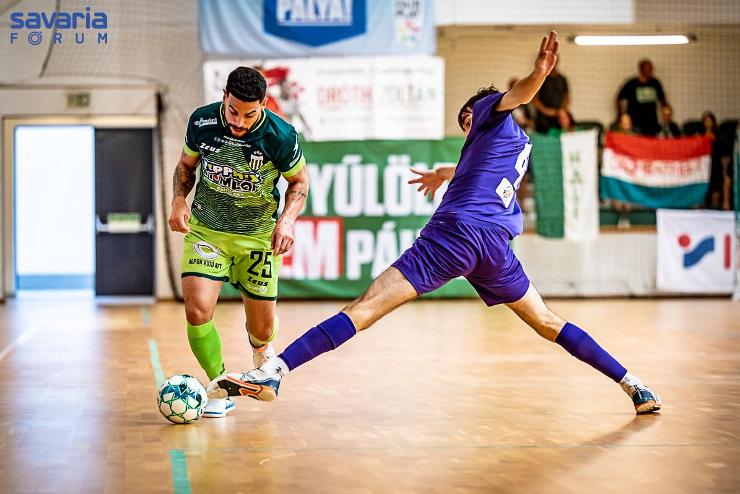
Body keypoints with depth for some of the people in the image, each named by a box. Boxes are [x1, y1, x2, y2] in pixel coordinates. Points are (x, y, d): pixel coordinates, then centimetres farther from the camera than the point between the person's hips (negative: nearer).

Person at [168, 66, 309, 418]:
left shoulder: (280, 136, -19)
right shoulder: (201, 121, -13)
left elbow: (299, 181, -2)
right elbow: (186, 165, 6)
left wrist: (286, 220, -18)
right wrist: (179, 201, -11)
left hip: (258, 237, -1)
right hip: (205, 231, 1)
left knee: (262, 330, 6)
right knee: (197, 312, -20)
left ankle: (260, 347, 47)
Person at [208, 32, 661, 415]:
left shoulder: (489, 112, 12)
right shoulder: (522, 145, 31)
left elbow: (517, 95, -11)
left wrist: (540, 72, -34)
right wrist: (445, 174, 70)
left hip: (455, 233, -6)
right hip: (497, 244, 7)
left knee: (366, 307, -16)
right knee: (547, 323, 21)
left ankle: (273, 373, -25)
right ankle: (635, 387, 21)